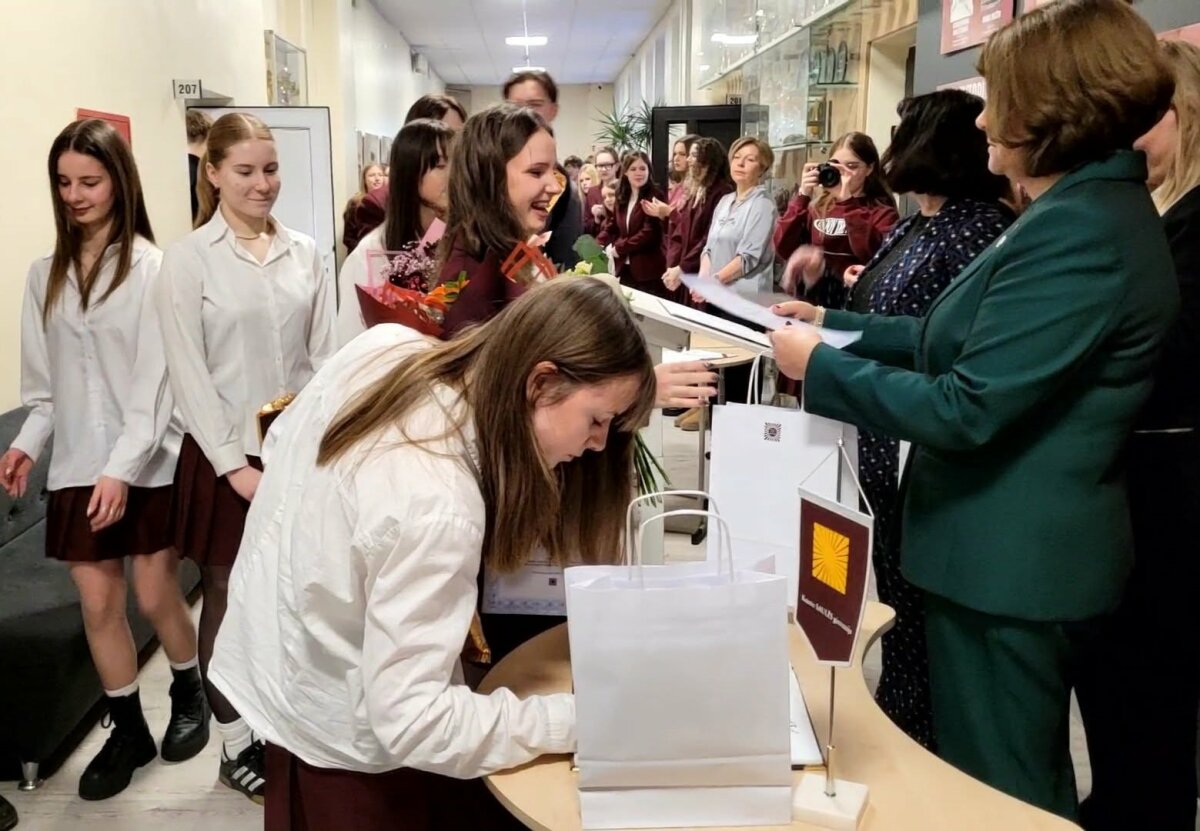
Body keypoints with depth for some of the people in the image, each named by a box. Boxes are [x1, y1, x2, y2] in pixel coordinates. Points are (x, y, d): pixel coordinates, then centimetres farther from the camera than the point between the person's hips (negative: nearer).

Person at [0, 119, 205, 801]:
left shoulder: (151, 267, -9)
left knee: (157, 596, 4)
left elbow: (156, 379, -13)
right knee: (97, 603, 8)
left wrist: (123, 466, -18)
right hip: (78, 465, 5)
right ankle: (129, 730, 26)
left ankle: (190, 695, 33)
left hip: (150, 463, -4)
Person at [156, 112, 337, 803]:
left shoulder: (305, 252, 5)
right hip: (228, 455, -2)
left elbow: (325, 355, 5)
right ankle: (237, 745, 22)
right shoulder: (188, 260, -4)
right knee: (230, 599, 8)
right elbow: (188, 373, -8)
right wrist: (234, 463, -12)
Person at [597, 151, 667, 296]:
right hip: (624, 267, 6)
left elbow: (649, 233, -17)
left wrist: (617, 248, -14)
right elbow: (611, 227, 13)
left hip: (647, 270, -6)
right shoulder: (622, 197, 13)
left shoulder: (654, 197, -9)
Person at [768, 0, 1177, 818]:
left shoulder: (1077, 231, -26)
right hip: (1028, 551, 10)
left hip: (1012, 563, -10)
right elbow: (964, 339, 15)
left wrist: (819, 366, -16)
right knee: (1026, 778, 27)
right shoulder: (1090, 206, 10)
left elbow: (963, 407, -27)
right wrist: (837, 322, 11)